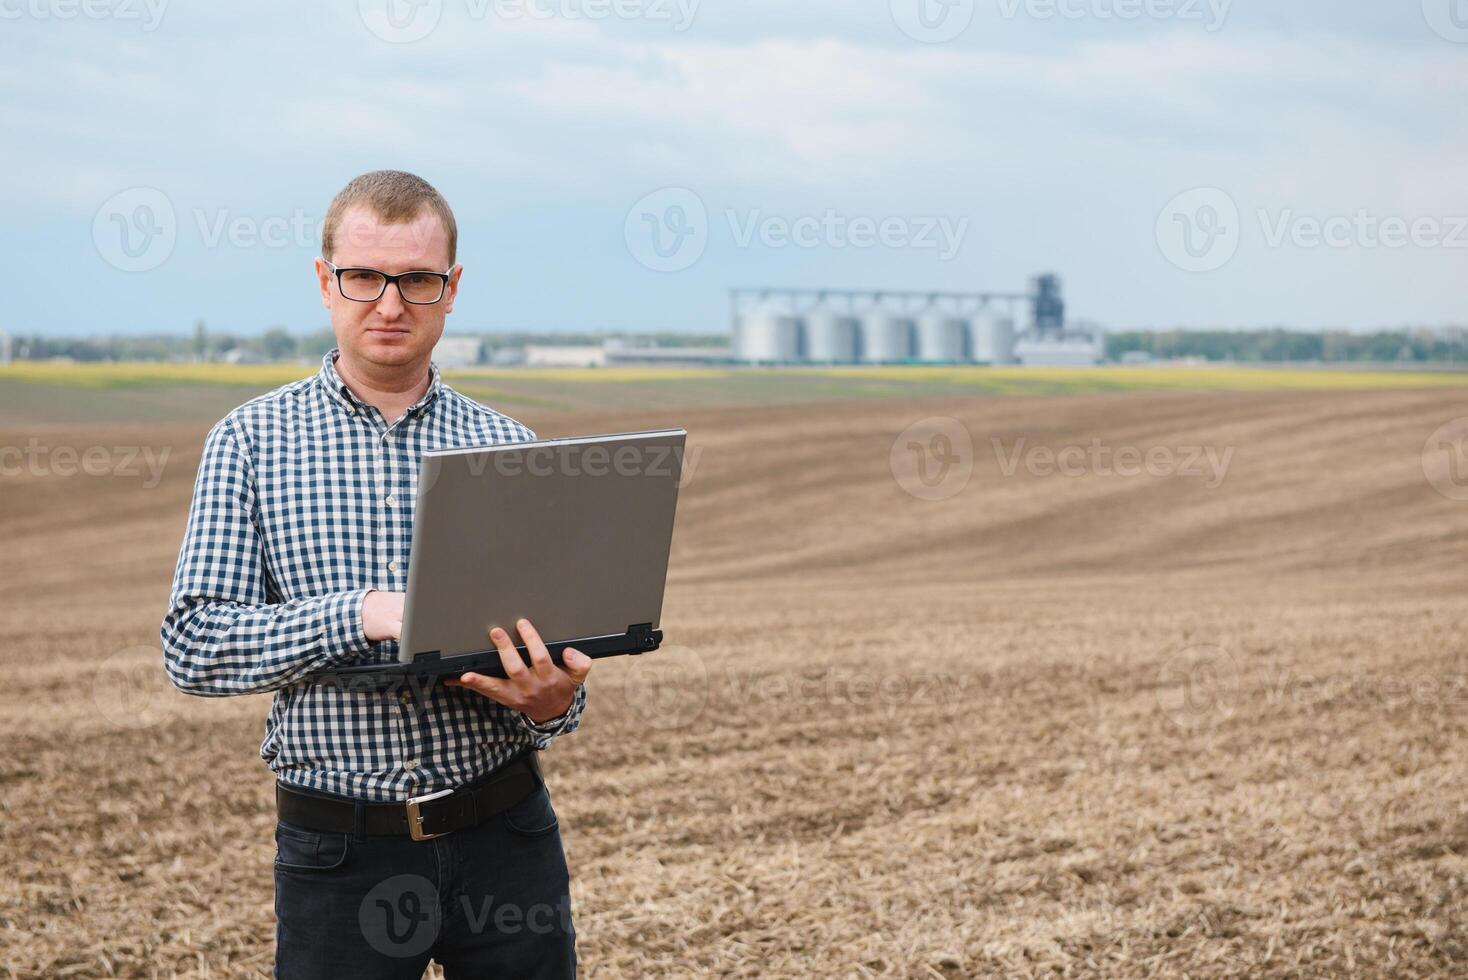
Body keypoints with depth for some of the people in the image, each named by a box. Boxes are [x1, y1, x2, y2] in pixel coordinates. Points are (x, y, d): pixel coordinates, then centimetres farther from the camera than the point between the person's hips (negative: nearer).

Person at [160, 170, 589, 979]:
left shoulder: (509, 449, 5)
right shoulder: (252, 441, 1)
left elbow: (559, 641, 8)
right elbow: (193, 648, -6)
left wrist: (551, 704, -16)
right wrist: (362, 614, -21)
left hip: (502, 839, 2)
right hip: (338, 850, -1)